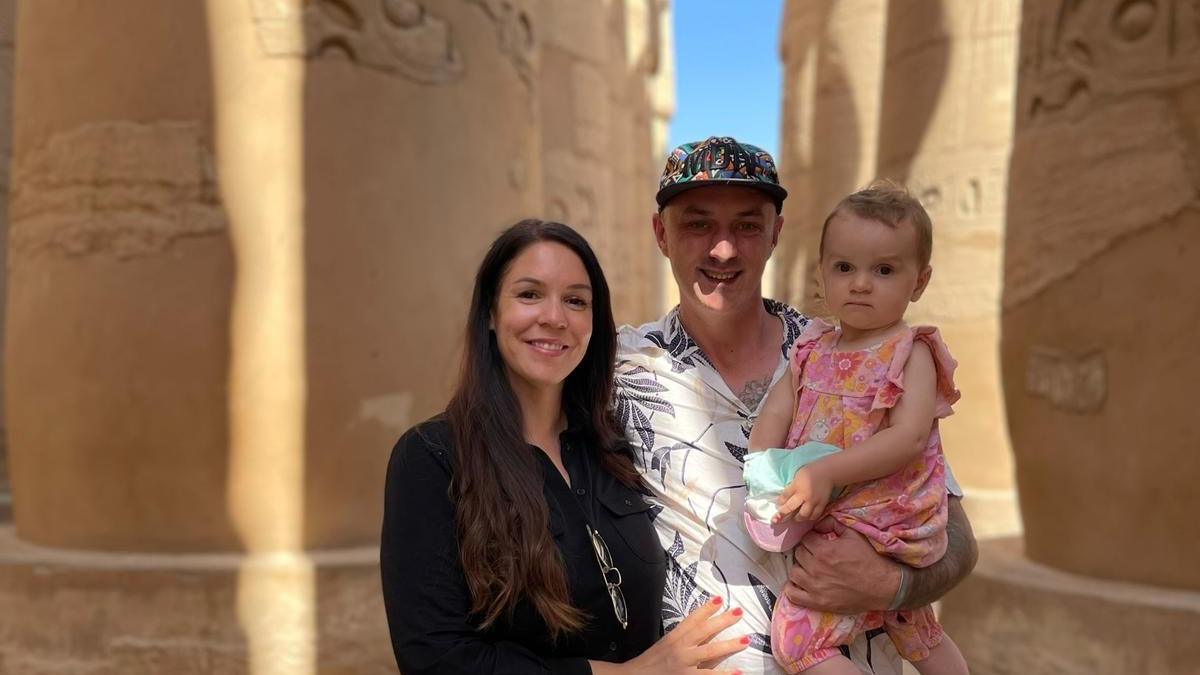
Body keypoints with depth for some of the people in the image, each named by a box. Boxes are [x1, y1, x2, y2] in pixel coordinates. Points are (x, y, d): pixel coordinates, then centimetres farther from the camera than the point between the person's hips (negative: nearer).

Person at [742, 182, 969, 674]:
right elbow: (776, 409, 3)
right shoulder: (815, 348, 5)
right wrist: (765, 476, -15)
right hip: (822, 520, 8)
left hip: (874, 528, -8)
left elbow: (909, 437, -25)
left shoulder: (911, 354, -13)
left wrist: (826, 472, -31)